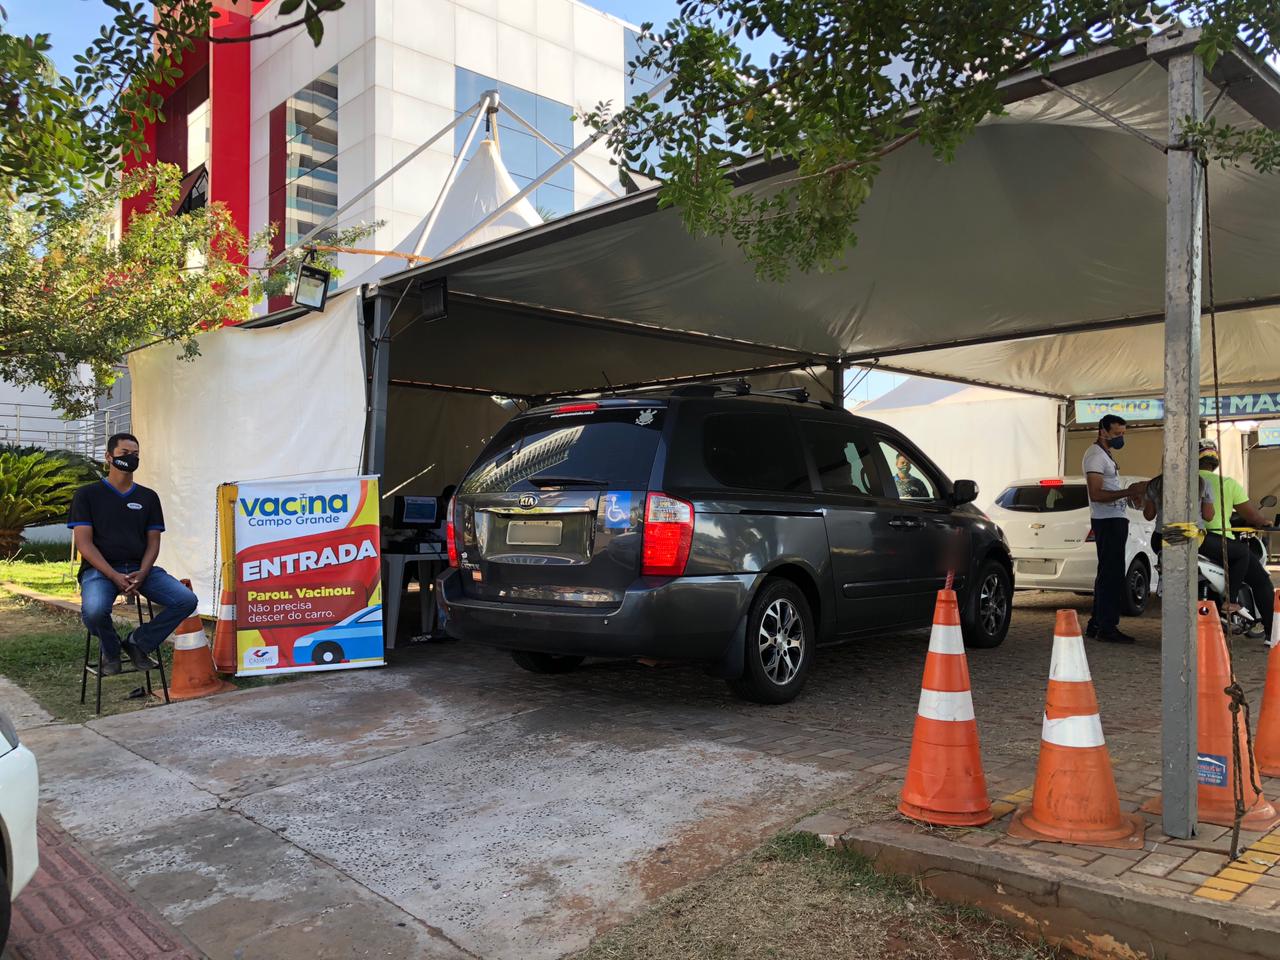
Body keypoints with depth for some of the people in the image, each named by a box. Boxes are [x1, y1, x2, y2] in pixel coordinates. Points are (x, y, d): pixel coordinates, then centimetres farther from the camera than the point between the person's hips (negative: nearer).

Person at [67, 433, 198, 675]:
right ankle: (111, 650, -1)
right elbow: (84, 542, -4)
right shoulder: (87, 495, 5)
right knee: (94, 610, -36)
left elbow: (153, 542, 10)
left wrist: (142, 574, -11)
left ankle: (139, 643, 2)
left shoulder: (148, 497, 14)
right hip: (100, 569, -3)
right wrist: (115, 577, -17)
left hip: (140, 568, 3)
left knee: (186, 600, -19)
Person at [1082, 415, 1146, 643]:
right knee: (1112, 575, -10)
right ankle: (1107, 628, -8)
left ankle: (1096, 624, 18)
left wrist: (1130, 493, 12)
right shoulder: (1095, 455, -12)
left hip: (1115, 519, 11)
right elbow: (1096, 494, -22)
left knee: (1107, 574, 13)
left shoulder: (1105, 455, 21)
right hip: (1108, 521, -11)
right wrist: (1128, 492, -25)